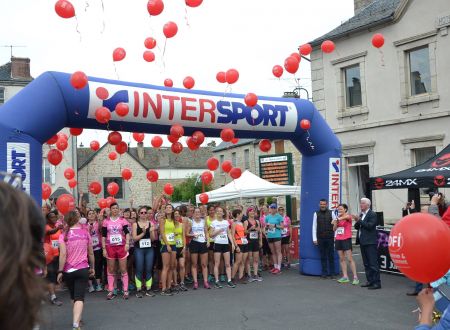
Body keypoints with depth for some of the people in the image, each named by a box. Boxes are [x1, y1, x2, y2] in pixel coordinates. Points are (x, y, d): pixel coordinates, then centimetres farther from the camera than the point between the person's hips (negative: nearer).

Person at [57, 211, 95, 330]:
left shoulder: (64, 235, -4)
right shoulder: (85, 232, 1)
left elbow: (63, 255, -13)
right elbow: (91, 253, 6)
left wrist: (60, 271, -7)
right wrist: (92, 267, 18)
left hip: (68, 270, 1)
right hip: (83, 269, 0)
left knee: (73, 296, 20)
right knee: (79, 297, -7)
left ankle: (77, 319, 34)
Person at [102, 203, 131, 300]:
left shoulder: (123, 220, 1)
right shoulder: (106, 221, 4)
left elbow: (127, 233, -6)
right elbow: (103, 236, 4)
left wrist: (127, 243, -22)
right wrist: (104, 249, -2)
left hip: (121, 246, -1)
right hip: (110, 247, 1)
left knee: (123, 269, 1)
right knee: (111, 270, 7)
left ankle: (125, 290, 7)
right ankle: (111, 291, 13)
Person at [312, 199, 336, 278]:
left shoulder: (331, 213, 3)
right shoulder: (316, 214, 3)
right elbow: (314, 227, 4)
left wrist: (335, 236, -3)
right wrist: (314, 239, 0)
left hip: (330, 238, 0)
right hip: (320, 238, 0)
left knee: (331, 255, 5)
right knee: (323, 256, 5)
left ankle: (332, 273, 12)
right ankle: (324, 273, 12)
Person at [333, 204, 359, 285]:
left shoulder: (348, 217, -5)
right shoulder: (338, 218, 13)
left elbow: (346, 217, -30)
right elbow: (334, 229, 11)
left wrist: (338, 219, -45)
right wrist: (336, 222, -5)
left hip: (346, 239, -7)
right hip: (338, 240, 7)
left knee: (349, 259, -9)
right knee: (341, 259, 6)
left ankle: (355, 277, -7)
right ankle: (345, 277, 10)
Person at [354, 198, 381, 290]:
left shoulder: (372, 214, -9)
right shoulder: (361, 214, 15)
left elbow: (370, 226, -20)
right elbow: (356, 227, 14)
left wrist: (359, 220, -18)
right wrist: (357, 222, -7)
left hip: (370, 242, -8)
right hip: (363, 242, 8)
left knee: (373, 263, -7)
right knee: (366, 264, 12)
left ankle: (377, 283, -4)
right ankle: (370, 281, 20)